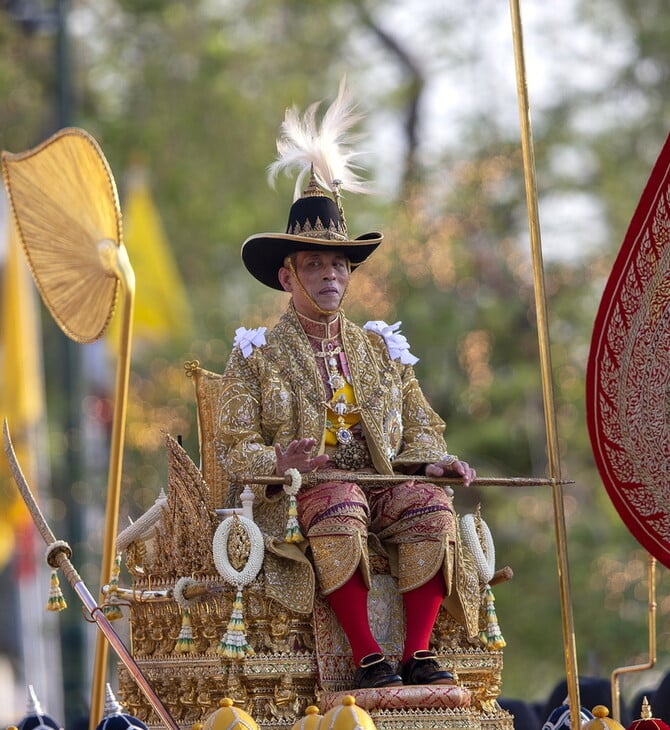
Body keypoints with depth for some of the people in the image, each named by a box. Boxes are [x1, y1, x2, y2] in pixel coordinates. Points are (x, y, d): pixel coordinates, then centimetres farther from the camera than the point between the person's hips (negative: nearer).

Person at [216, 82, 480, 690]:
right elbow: (235, 445, 2)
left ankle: (419, 654, -32)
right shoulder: (257, 355, 11)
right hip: (295, 493, -3)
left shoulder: (382, 350, 23)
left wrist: (432, 461, -4)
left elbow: (419, 425, 20)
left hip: (381, 484, 3)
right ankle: (367, 657, -39)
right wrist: (277, 460, -20)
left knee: (431, 502, -29)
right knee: (340, 502, -38)